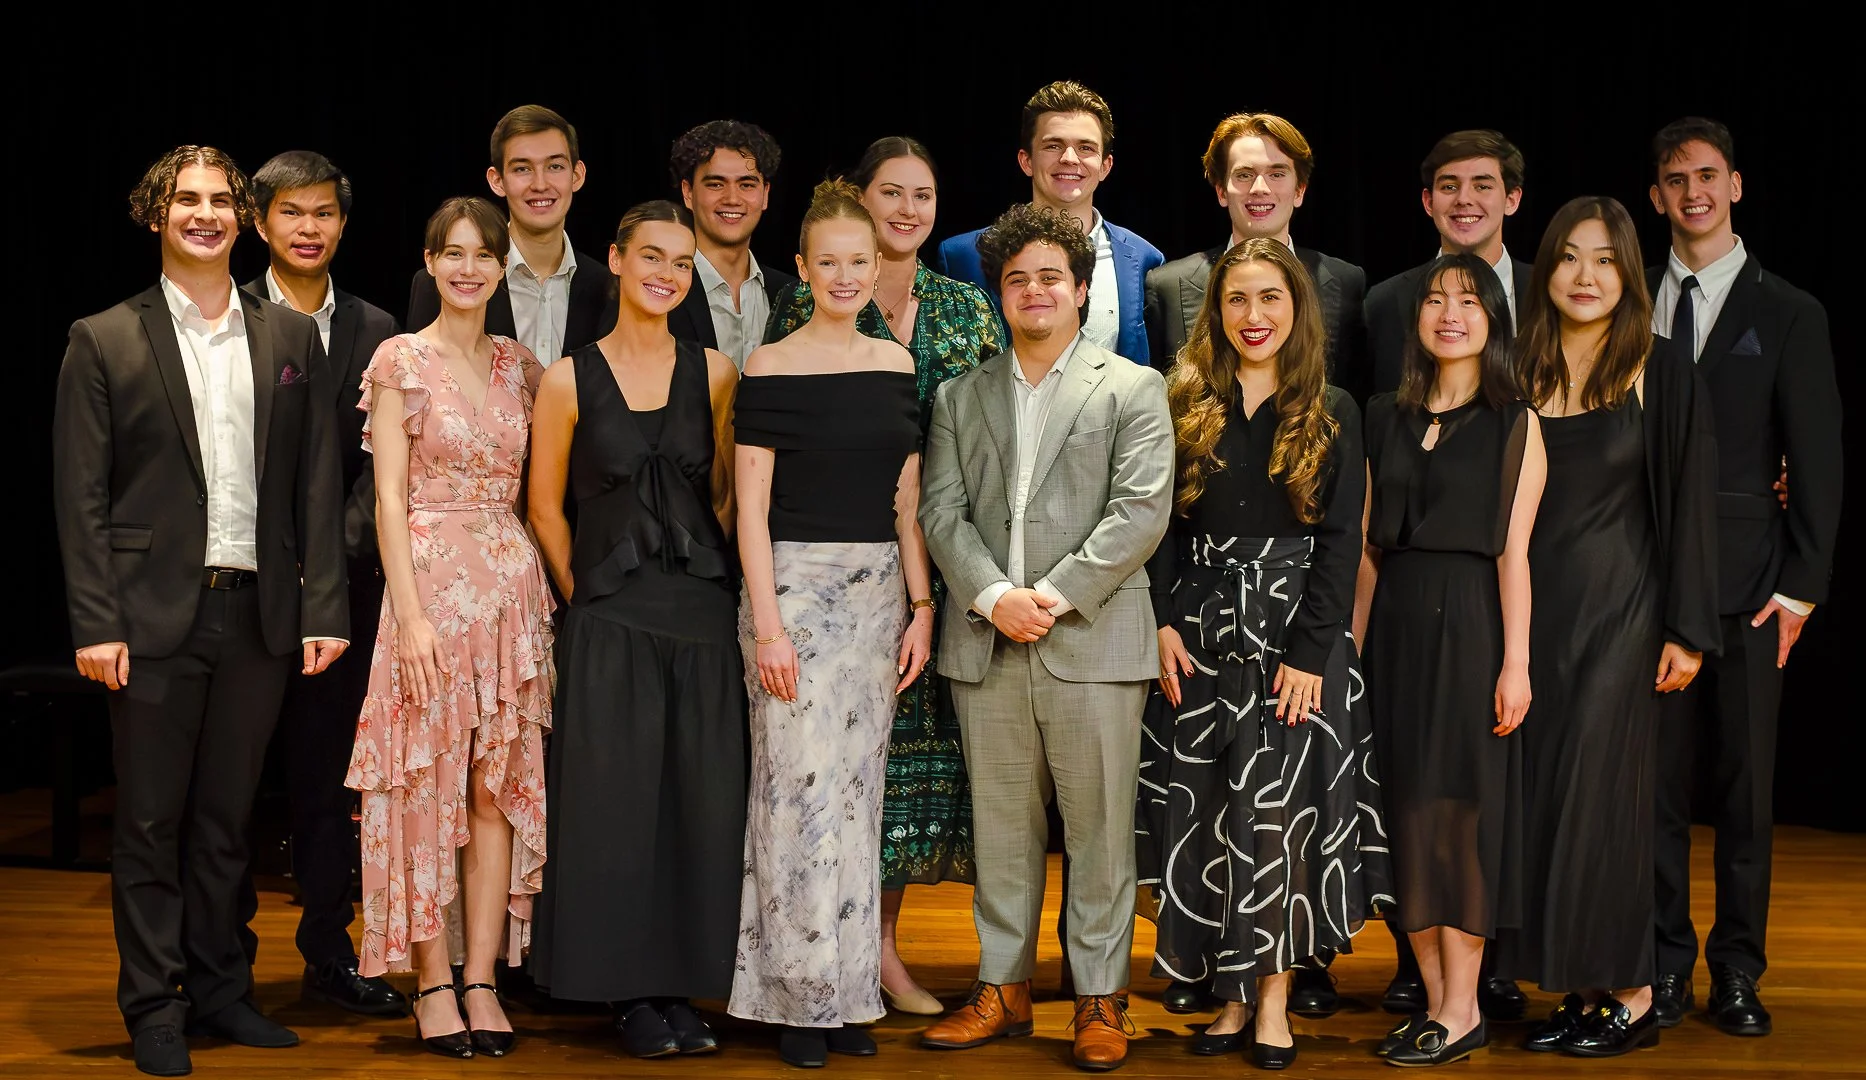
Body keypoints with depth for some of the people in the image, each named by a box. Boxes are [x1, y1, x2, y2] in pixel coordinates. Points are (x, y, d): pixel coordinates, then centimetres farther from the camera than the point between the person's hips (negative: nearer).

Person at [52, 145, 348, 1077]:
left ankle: (219, 990, 23)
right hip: (154, 617, -2)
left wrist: (324, 609, 1)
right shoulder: (104, 342, 1)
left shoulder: (291, 338, 9)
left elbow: (318, 485, 8)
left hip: (257, 615, 3)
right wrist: (95, 623, -10)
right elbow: (81, 497, -2)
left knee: (225, 820, 12)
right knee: (150, 824, 4)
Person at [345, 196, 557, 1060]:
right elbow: (389, 500, -7)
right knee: (429, 787, -1)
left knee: (499, 788, 5)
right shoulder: (401, 361, -2)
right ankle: (432, 985, 7)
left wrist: (545, 592, 5)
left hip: (512, 583, 4)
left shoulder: (519, 366, 11)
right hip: (431, 577, -4)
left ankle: (482, 982, 11)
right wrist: (412, 615, -15)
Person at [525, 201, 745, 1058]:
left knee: (702, 800, 3)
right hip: (608, 619, -2)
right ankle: (630, 992, 12)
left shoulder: (714, 374, 5)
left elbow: (727, 495, 12)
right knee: (614, 802, 1)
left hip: (703, 611, 2)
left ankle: (680, 986, 14)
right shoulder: (569, 380, -1)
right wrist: (588, 597, 5)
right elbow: (545, 509, 5)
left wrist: (708, 581, 6)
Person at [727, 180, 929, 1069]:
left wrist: (921, 607, 5)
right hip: (794, 584, -5)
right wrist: (767, 626, -12)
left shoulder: (896, 366, 9)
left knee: (858, 789, 9)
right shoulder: (769, 370, -5)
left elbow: (907, 502, 11)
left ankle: (849, 992, 18)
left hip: (879, 590, 5)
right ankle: (798, 997, 6)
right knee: (800, 787, -5)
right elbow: (751, 507, -7)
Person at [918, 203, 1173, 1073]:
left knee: (1099, 829, 1)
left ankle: (1100, 999, 11)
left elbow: (1141, 512, -6)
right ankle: (1003, 987, 20)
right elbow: (941, 512, 5)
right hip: (986, 648, 3)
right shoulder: (960, 398, 15)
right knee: (1001, 828, 9)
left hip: (1093, 643, -3)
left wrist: (1055, 596, -13)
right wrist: (995, 596, -11)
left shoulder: (1133, 389, 5)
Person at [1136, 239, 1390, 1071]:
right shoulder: (1186, 406, 8)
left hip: (1294, 631, -3)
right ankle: (1230, 993, 12)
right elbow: (1164, 526, 7)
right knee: (1206, 814, 4)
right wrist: (1164, 623, -6)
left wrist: (1309, 653, -12)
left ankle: (1274, 995, 5)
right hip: (1200, 634, 3)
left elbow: (1341, 542, -4)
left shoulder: (1331, 414, 1)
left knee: (1280, 811, -3)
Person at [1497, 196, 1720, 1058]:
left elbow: (1689, 508, -4)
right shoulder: (1516, 375, 6)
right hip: (1528, 608, 4)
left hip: (1615, 613, -4)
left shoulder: (1663, 380, -4)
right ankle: (1575, 987, 14)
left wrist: (1686, 631, -8)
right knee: (1537, 798, 5)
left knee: (1598, 796, -4)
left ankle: (1631, 996, 8)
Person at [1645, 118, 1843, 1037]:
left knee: (1745, 785, 3)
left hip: (1745, 583, -1)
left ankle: (1737, 971, 13)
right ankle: (1665, 963, 14)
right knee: (1655, 778, 4)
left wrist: (1801, 585, -5)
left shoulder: (1789, 315, 3)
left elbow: (1817, 463, 1)